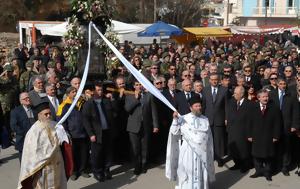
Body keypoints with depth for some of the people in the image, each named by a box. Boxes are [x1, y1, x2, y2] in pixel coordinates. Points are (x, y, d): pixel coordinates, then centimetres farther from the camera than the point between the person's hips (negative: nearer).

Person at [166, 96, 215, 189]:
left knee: (202, 174, 8)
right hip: (188, 152, -3)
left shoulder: (205, 120, 8)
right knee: (188, 173, 2)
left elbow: (209, 137, 10)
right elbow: (174, 132, -6)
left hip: (202, 152, 3)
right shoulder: (183, 119, -1)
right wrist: (175, 119, -19)